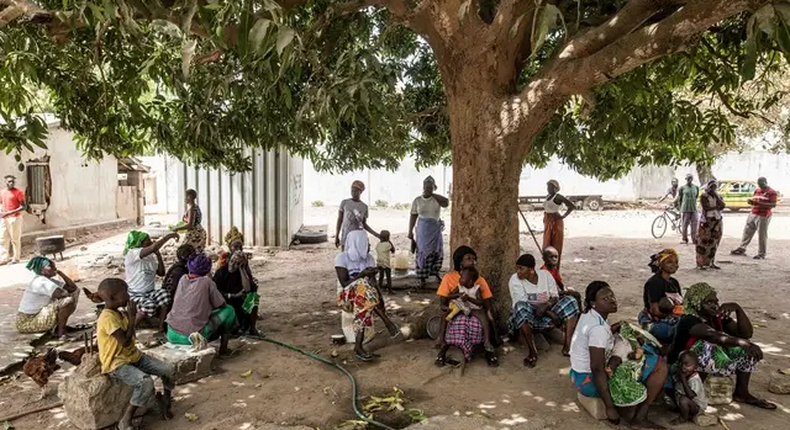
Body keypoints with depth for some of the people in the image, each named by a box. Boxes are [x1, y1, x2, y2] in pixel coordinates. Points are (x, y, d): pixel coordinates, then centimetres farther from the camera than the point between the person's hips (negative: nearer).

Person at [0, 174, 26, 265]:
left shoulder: (18, 192, -7)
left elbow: (24, 206, -12)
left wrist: (10, 212, -19)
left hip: (15, 218, -6)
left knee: (15, 239, -2)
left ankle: (16, 258, 7)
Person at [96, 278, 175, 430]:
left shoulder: (119, 313, 8)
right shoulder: (108, 318, -22)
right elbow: (125, 342, -26)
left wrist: (130, 316, 3)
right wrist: (132, 317, -19)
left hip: (133, 356, 9)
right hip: (116, 364, -9)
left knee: (169, 370, -1)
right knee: (145, 382, -33)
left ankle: (165, 402, 22)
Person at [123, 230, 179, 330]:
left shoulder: (151, 256, 8)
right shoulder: (131, 253, -17)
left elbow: (161, 273, 8)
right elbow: (153, 247, -34)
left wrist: (158, 254, -1)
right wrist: (169, 236, -27)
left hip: (150, 292, 6)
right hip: (134, 294, -6)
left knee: (164, 294, -27)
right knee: (150, 305, -35)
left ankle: (161, 327, -15)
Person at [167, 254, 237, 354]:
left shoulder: (182, 280, 8)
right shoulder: (207, 282, -6)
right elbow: (222, 305, 2)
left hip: (172, 335, 5)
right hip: (194, 335, -5)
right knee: (229, 310, 12)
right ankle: (223, 348, 15)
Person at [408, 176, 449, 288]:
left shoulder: (437, 199, -2)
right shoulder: (417, 200, -1)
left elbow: (447, 202, -23)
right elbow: (413, 216, 1)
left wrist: (433, 194, -17)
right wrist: (410, 231, -2)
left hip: (435, 229, 1)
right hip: (423, 230, -1)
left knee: (437, 252, 6)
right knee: (422, 253, 1)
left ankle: (435, 273, 30)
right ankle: (422, 278, 8)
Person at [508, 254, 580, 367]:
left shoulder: (545, 275, 1)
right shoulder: (515, 280, -9)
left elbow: (555, 297, -1)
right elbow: (523, 304, -17)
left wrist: (546, 306, -24)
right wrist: (549, 313, -24)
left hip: (547, 316, 4)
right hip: (528, 318, -4)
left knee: (570, 300, -14)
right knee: (521, 306, -37)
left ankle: (567, 346, -22)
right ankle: (532, 351, -32)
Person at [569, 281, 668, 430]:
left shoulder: (588, 314, 0)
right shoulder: (599, 328, -27)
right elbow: (597, 369, -30)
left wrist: (614, 328, 10)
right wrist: (610, 407, -26)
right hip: (590, 381, -10)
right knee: (660, 366, -5)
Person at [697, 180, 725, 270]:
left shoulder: (719, 196, 12)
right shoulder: (704, 196, -4)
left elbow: (722, 206, -5)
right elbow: (706, 207, -16)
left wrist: (716, 196, -9)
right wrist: (716, 207, -9)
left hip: (717, 222, 6)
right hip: (706, 221, -5)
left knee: (714, 243, 7)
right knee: (703, 242, -7)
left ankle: (711, 262, 16)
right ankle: (701, 263, -5)